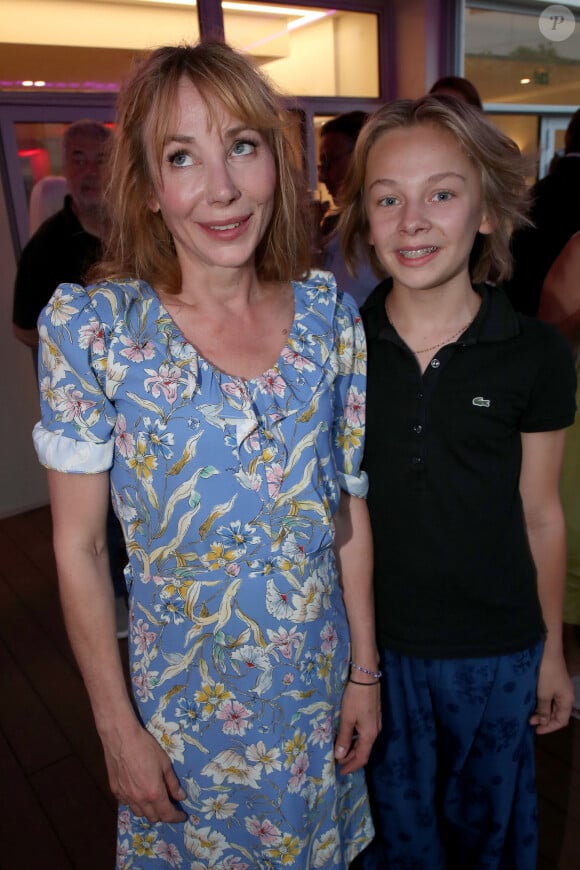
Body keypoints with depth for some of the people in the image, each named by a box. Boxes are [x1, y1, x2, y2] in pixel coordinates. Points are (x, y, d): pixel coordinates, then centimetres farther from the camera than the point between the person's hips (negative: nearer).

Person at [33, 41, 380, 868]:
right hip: (186, 704, -2)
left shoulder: (331, 313, -9)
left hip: (321, 684, 3)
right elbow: (79, 547, -11)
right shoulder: (91, 325, -17)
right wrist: (118, 729, -6)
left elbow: (349, 503, -2)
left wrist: (366, 671, 3)